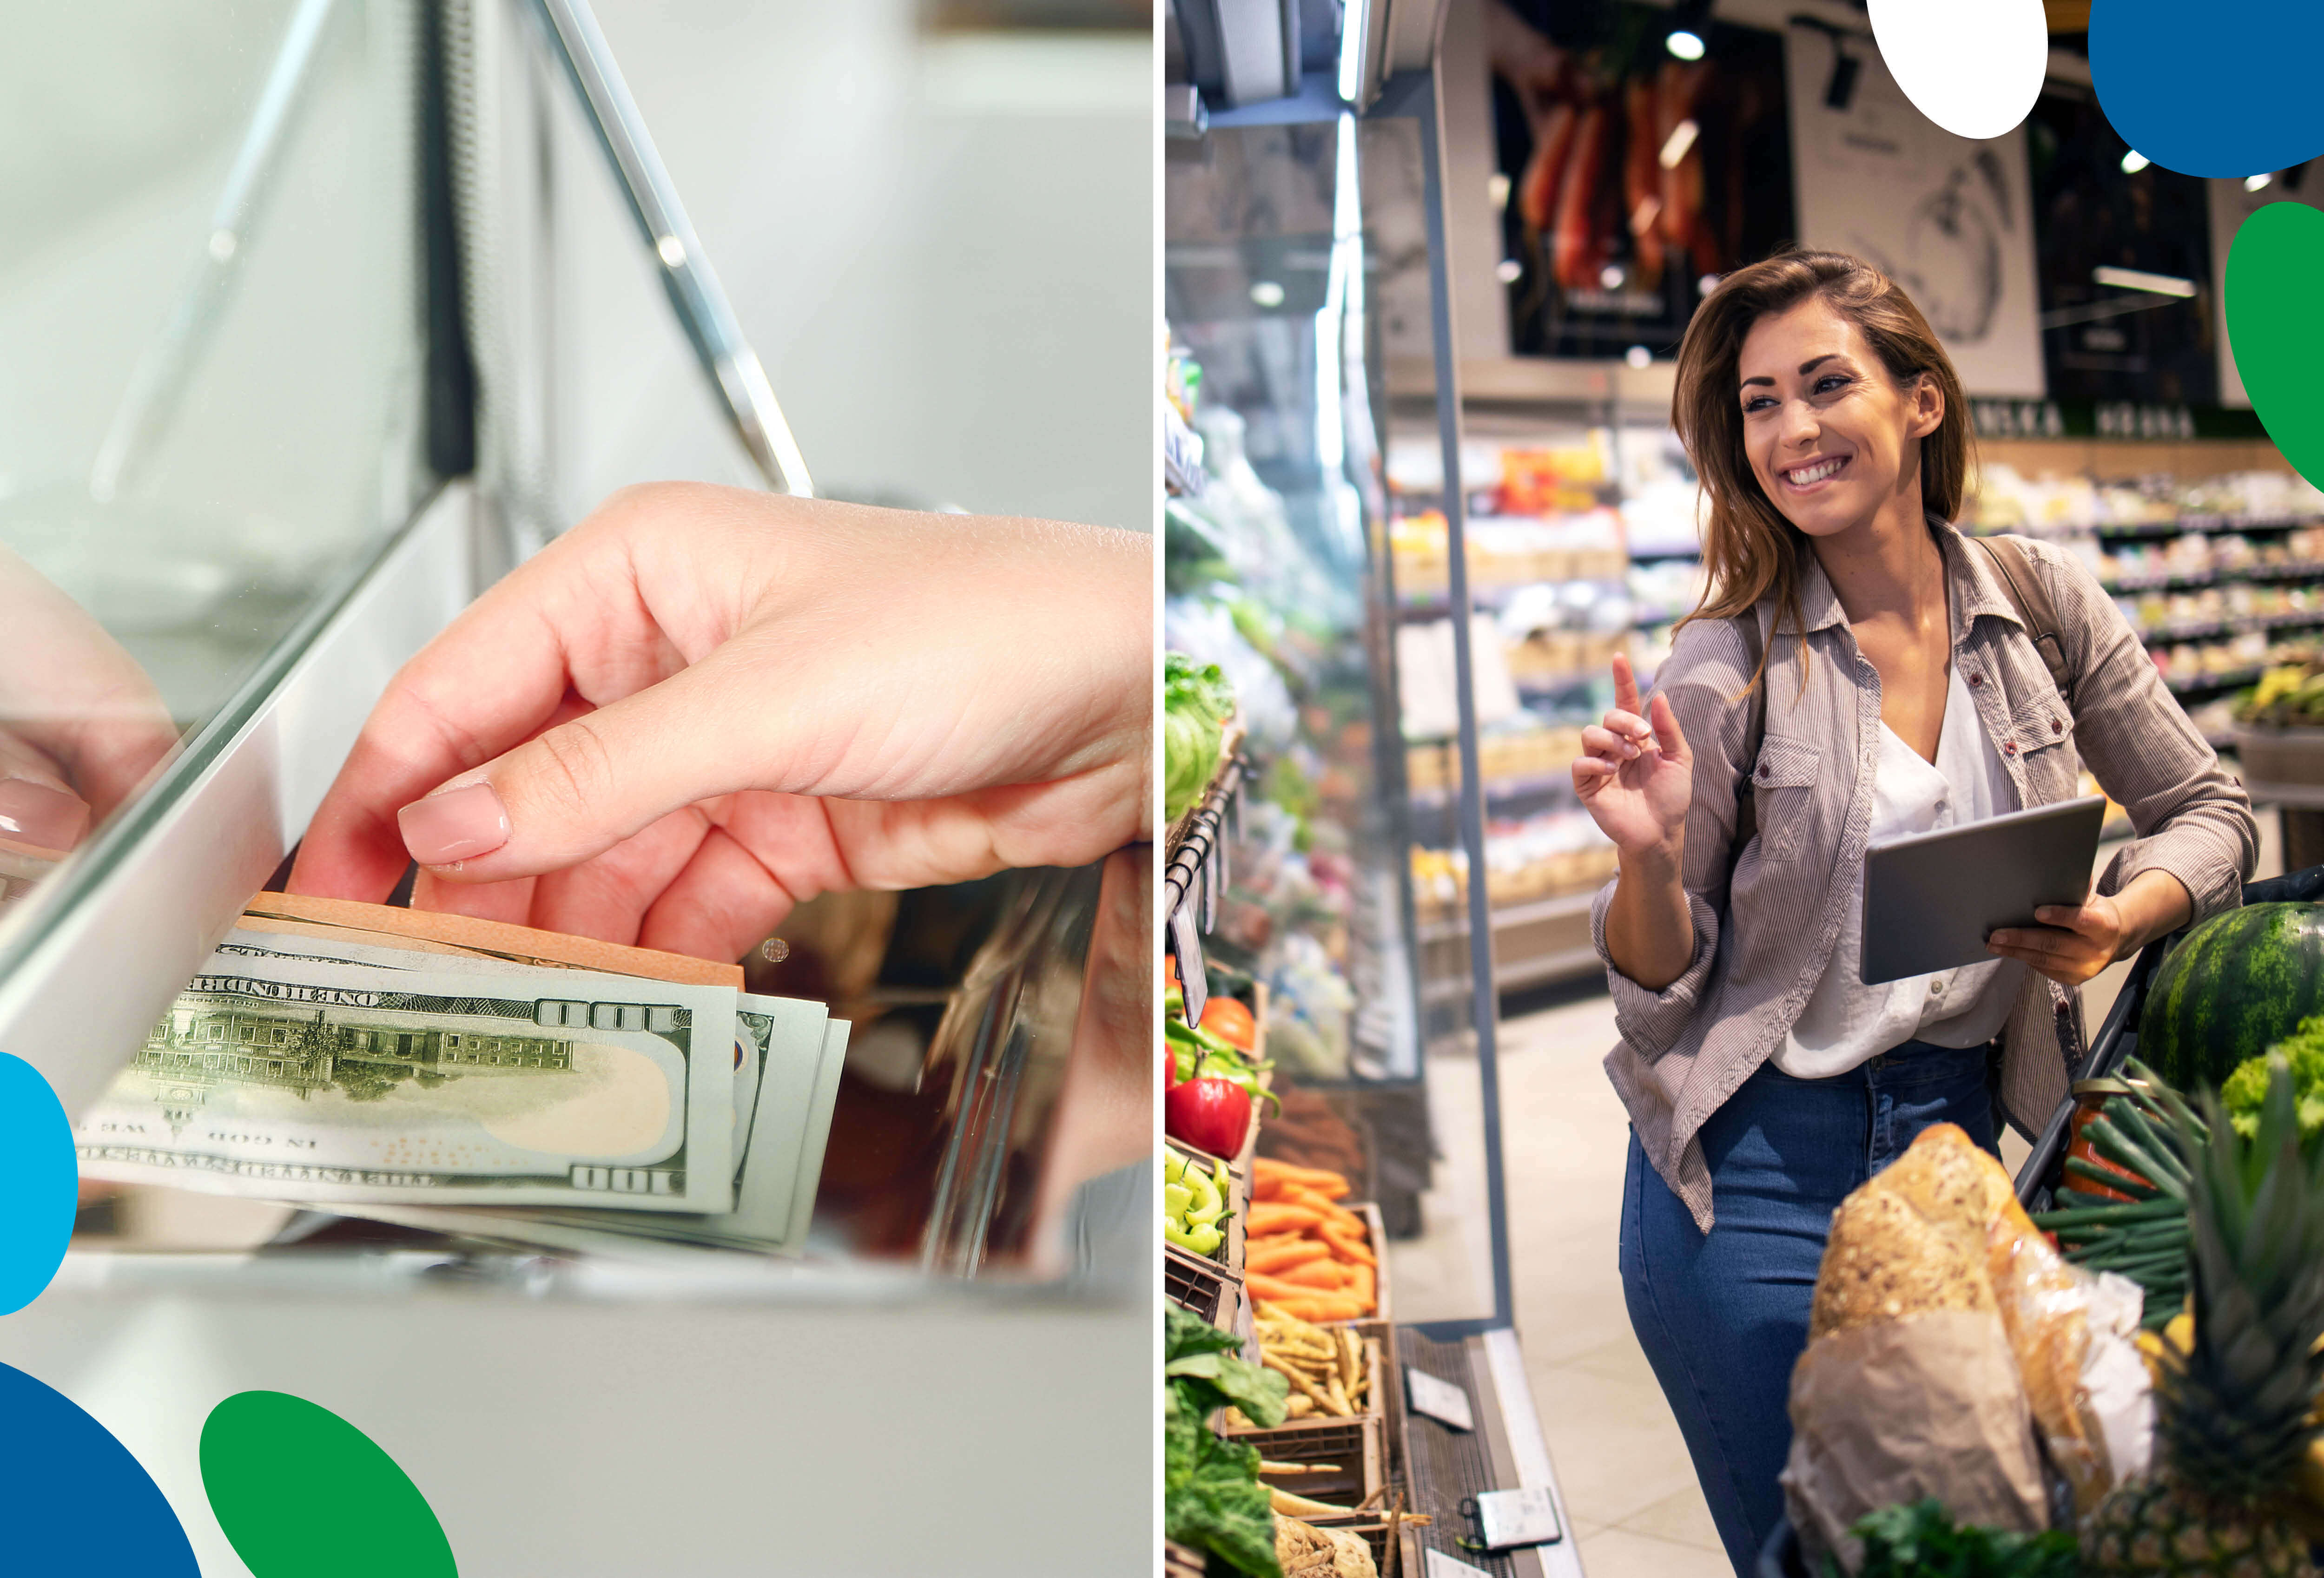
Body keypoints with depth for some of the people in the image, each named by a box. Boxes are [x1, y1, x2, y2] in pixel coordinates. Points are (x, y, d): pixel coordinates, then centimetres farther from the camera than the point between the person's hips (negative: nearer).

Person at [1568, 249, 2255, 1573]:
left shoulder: (2045, 604, -2)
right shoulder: (1725, 668, -11)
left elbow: (2209, 812, 9)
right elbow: (1661, 993, -7)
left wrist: (2124, 920, -11)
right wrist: (1649, 855, -27)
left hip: (1966, 1138, 3)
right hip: (1757, 1162, -3)